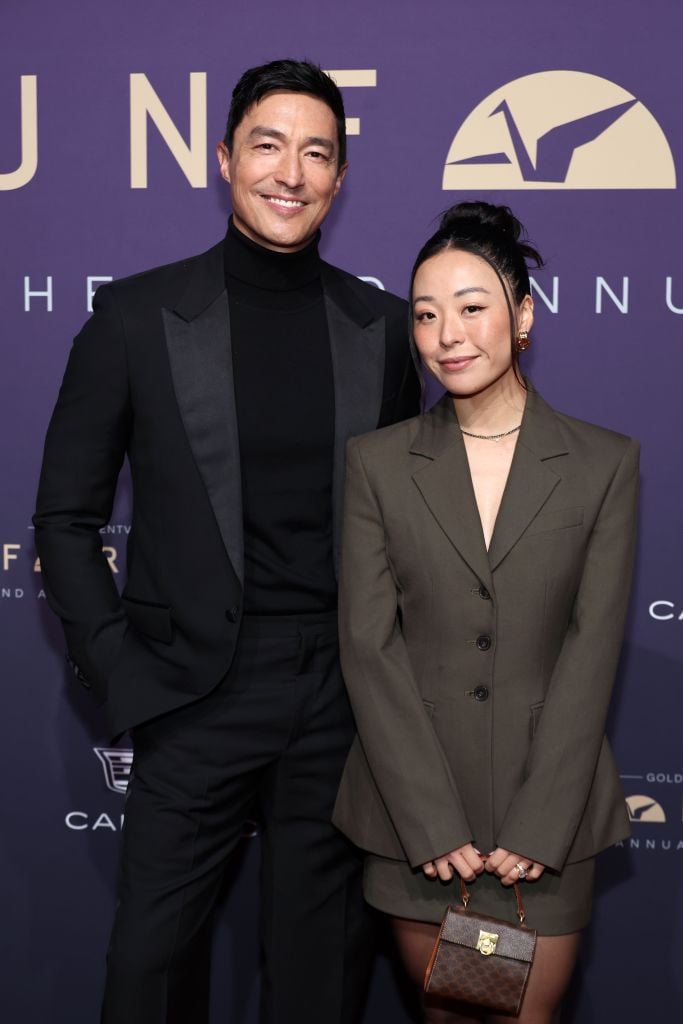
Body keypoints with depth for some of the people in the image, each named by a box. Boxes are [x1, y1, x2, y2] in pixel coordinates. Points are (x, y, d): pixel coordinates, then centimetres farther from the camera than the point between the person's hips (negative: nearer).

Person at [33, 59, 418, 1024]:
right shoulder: (138, 314, -3)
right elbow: (66, 516, 1)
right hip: (199, 693, -2)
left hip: (343, 699, 2)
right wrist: (127, 678, -6)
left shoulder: (384, 326, 4)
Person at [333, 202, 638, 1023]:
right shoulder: (377, 462, 0)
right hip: (413, 806, 1)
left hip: (547, 804, 0)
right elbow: (369, 645, -5)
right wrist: (434, 824, -11)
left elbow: (592, 648, -5)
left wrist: (537, 826, -11)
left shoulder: (604, 464, 0)